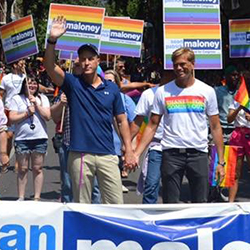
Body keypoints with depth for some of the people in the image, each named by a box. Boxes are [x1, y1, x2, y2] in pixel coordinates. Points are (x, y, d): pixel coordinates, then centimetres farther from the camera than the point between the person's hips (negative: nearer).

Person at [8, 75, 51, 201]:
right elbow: (12, 119, -3)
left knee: (37, 168, 2)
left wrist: (36, 103, -6)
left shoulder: (42, 98, 11)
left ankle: (37, 198, 8)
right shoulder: (17, 99, 5)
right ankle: (21, 198, 9)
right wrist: (27, 113, -10)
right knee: (22, 169, 3)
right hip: (22, 139, -1)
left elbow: (47, 116, -1)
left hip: (40, 138, 1)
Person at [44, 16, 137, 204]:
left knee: (116, 204, 3)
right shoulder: (72, 84, 2)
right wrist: (52, 40, -30)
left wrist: (129, 151, 2)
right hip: (80, 155, -1)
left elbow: (122, 121, 9)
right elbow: (50, 66, -15)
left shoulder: (112, 88, 6)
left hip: (107, 155, 1)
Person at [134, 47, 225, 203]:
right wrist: (136, 154, -4)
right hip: (171, 154, 0)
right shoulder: (163, 91, 4)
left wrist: (221, 162, 1)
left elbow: (215, 127, 6)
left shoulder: (207, 91, 4)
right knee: (170, 204, 3)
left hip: (198, 154, 0)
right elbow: (152, 126, 7)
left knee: (201, 203, 4)